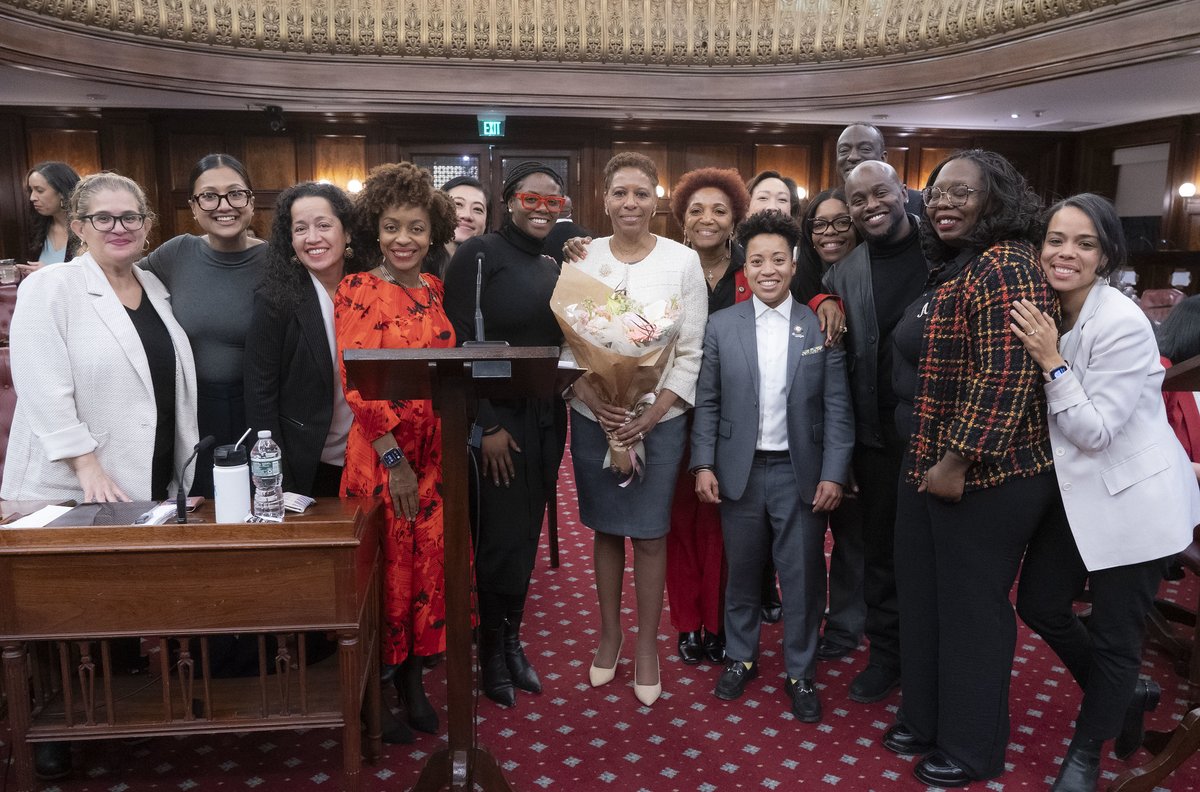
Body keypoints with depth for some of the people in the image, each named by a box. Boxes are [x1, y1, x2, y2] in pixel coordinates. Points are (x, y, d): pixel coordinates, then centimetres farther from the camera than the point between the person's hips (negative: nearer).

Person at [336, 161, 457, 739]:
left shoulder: (436, 290, 9)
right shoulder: (358, 290, -6)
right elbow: (355, 383, -12)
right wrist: (394, 458, -16)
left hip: (436, 453, 5)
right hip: (381, 453, -5)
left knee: (431, 560, 10)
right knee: (388, 564, 4)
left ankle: (412, 677, 28)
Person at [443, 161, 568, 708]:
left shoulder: (553, 269, 13)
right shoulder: (479, 255, -8)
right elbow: (460, 342, -14)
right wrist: (487, 425, -16)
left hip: (545, 419, 6)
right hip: (497, 419, -6)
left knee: (527, 534, 14)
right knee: (502, 536, 0)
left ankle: (512, 639, 30)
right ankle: (493, 653, 20)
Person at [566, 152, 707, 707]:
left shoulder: (682, 261, -4)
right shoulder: (582, 258, 0)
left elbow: (691, 352, -4)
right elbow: (564, 340, 1)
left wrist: (649, 418, -12)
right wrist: (590, 398, -14)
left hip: (658, 420, -1)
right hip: (593, 417, 2)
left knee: (649, 534, 5)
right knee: (605, 529, 14)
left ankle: (647, 647, 23)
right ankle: (609, 635, 31)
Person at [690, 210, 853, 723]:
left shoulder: (821, 327, -2)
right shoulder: (721, 326, 0)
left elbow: (836, 407, -3)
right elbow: (707, 402, 2)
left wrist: (833, 473, -8)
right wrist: (703, 464, -5)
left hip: (802, 474, -1)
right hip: (740, 472, 1)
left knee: (803, 578, 8)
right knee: (741, 573, 15)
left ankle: (800, 672, 26)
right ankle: (741, 657, 35)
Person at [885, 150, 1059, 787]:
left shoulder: (1005, 268, -17)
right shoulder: (952, 270, 14)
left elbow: (1005, 375, -25)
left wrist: (957, 463, -23)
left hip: (982, 475, -9)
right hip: (928, 464, 9)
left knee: (972, 608, 6)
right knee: (923, 597, 18)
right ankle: (926, 721, 37)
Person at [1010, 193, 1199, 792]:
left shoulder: (1122, 324, -23)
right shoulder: (1046, 314, 0)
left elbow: (1096, 431, -22)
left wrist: (1051, 361, -27)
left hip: (1132, 499, -7)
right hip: (1074, 491, 7)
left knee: (1113, 636, 7)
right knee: (1038, 604, 12)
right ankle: (1125, 696, 39)